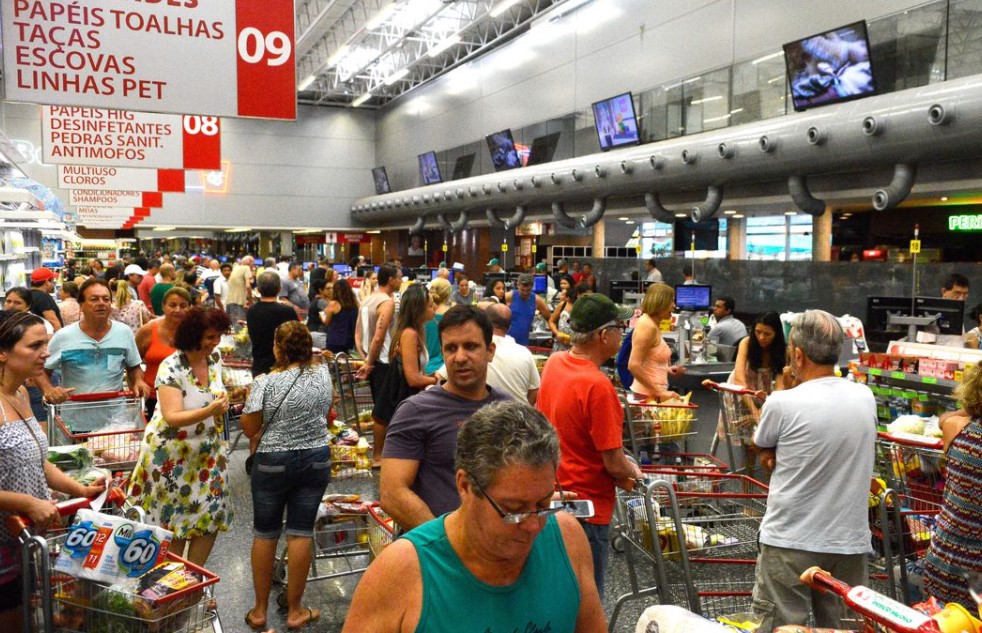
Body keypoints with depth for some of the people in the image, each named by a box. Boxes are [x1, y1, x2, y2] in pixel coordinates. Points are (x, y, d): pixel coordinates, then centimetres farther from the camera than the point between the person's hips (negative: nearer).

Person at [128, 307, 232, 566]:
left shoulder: (214, 357, -2)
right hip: (171, 454, -5)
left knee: (211, 515, 2)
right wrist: (210, 411, -41)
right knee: (174, 521, 6)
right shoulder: (171, 367, -21)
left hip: (207, 452, 5)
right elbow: (173, 418, -30)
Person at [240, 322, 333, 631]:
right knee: (301, 532, 8)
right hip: (316, 459, 2)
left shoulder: (266, 383, -14)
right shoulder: (323, 375, -3)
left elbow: (249, 428, -10)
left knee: (265, 533, 12)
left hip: (272, 462, -2)